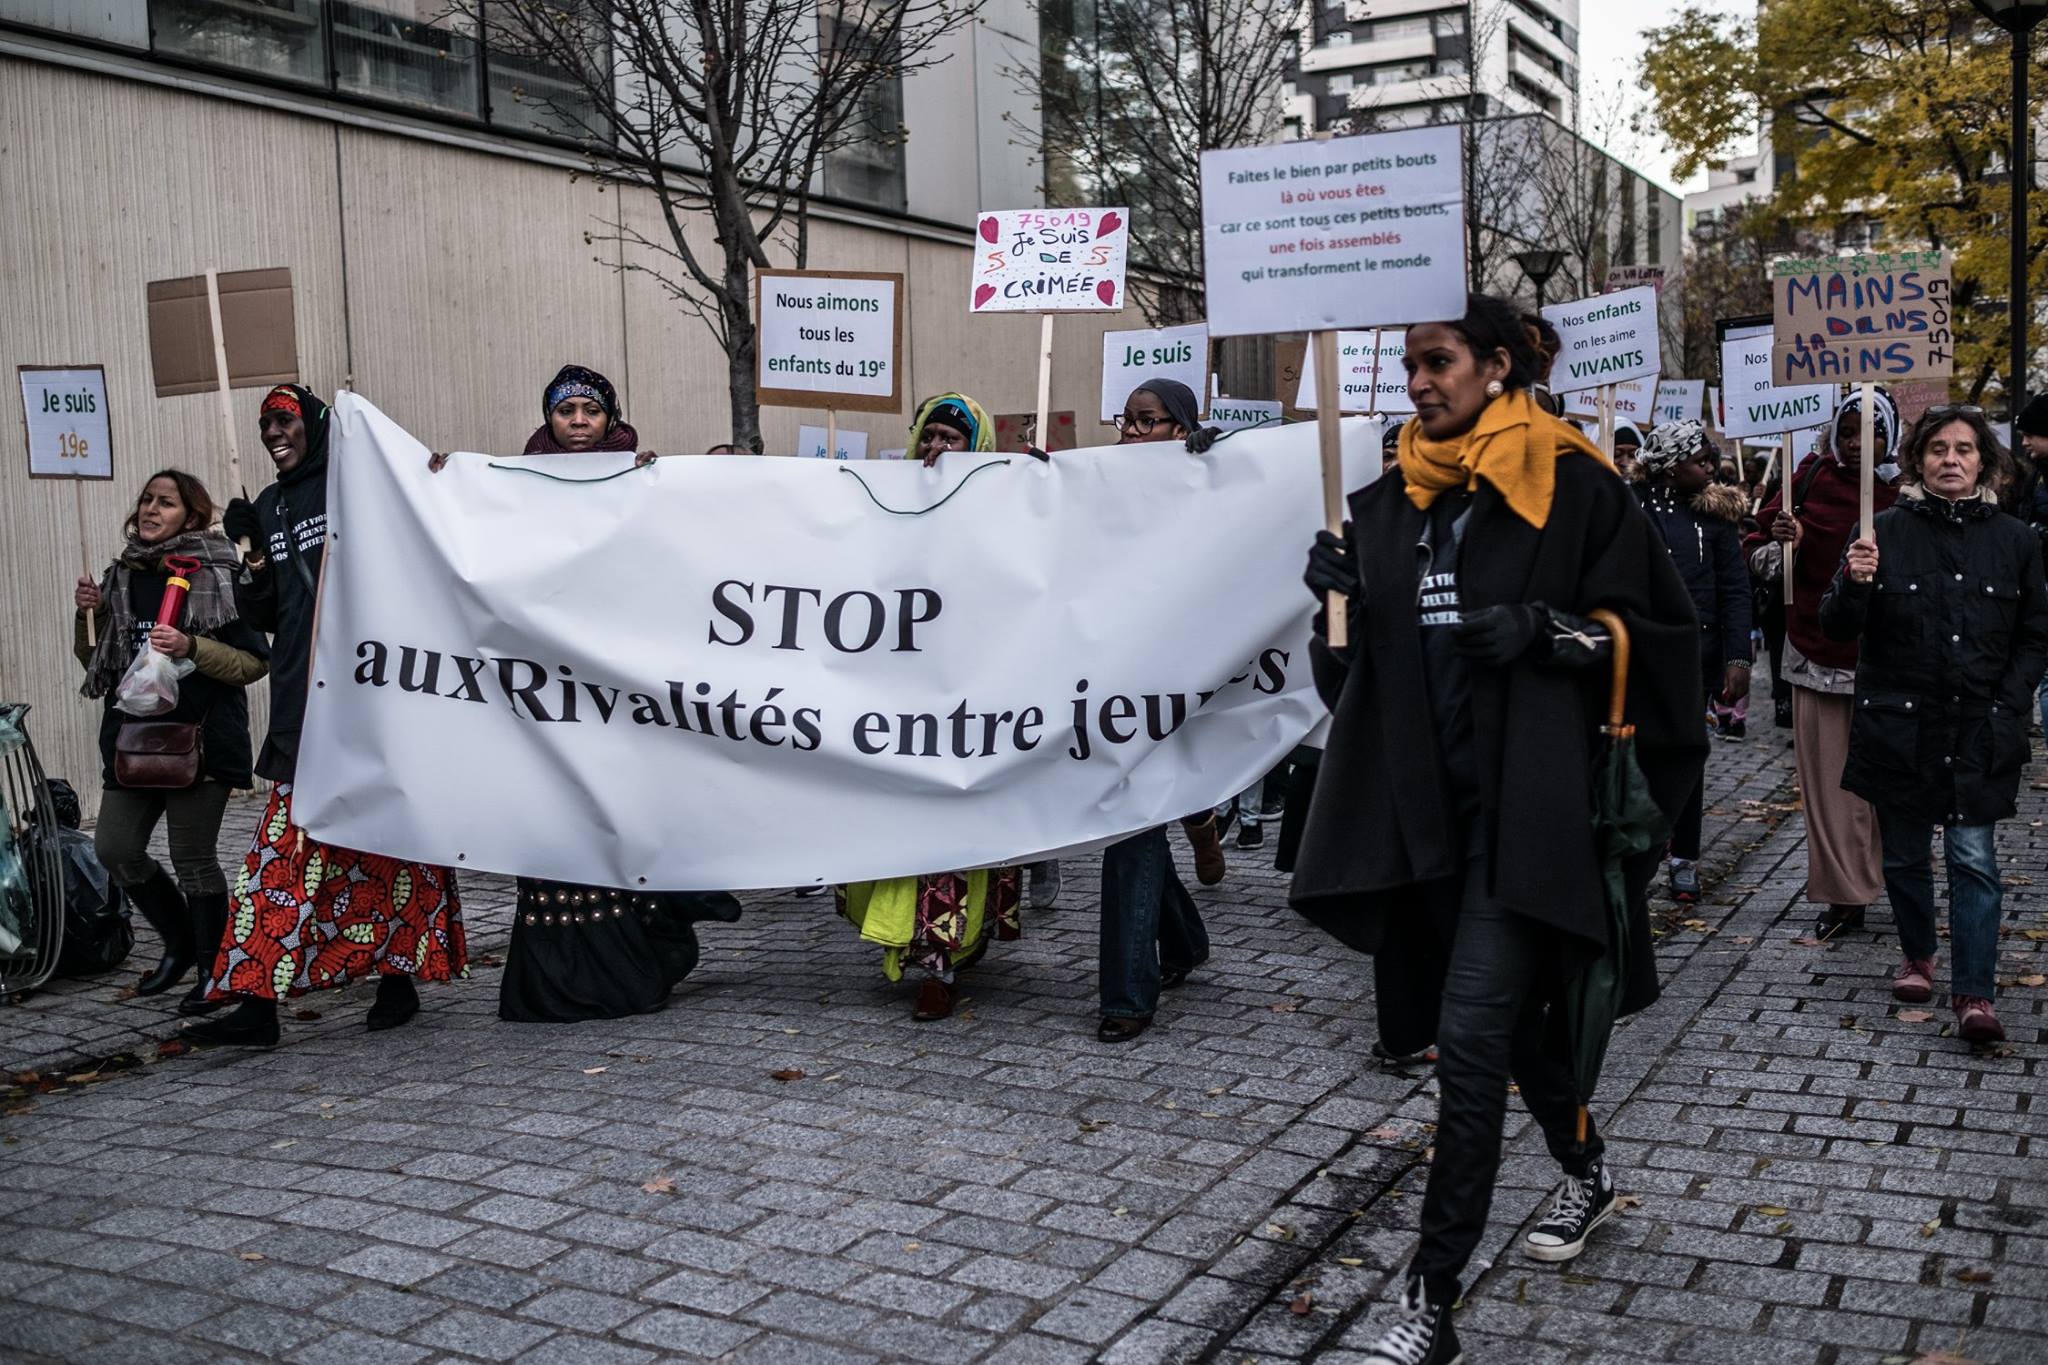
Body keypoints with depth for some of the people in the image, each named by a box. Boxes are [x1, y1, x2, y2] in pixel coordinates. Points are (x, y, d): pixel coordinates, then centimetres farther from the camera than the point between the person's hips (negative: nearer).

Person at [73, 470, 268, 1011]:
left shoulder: (218, 577, -4)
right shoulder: (123, 577, 13)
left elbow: (256, 662, -6)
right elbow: (96, 663, 20)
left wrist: (191, 648, -19)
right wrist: (89, 617, 2)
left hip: (201, 739, -6)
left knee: (192, 858, -2)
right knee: (115, 849, 3)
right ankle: (181, 944, 25)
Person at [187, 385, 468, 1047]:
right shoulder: (268, 508, 19)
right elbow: (267, 616, 18)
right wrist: (252, 562, 3)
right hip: (301, 700, 5)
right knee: (289, 845, -1)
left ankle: (399, 975, 12)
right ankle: (256, 999, -3)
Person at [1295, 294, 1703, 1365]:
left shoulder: (1569, 486, -6)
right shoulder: (1391, 503, 11)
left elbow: (1657, 625, -3)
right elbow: (1356, 661, 14)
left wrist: (1546, 629, -18)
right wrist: (1339, 599, -7)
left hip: (1527, 800, -6)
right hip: (1428, 797, 6)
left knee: (1471, 1034, -11)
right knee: (1511, 1010, 20)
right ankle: (1586, 1172, 46)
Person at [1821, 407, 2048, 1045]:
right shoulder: (1886, 532, -1)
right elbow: (1837, 628, -4)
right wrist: (1854, 583, -24)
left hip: (1980, 731, 0)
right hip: (1899, 727, 0)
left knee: (1973, 859, -5)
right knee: (1904, 853, 12)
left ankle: (1974, 995, -3)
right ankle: (1917, 955, 34)